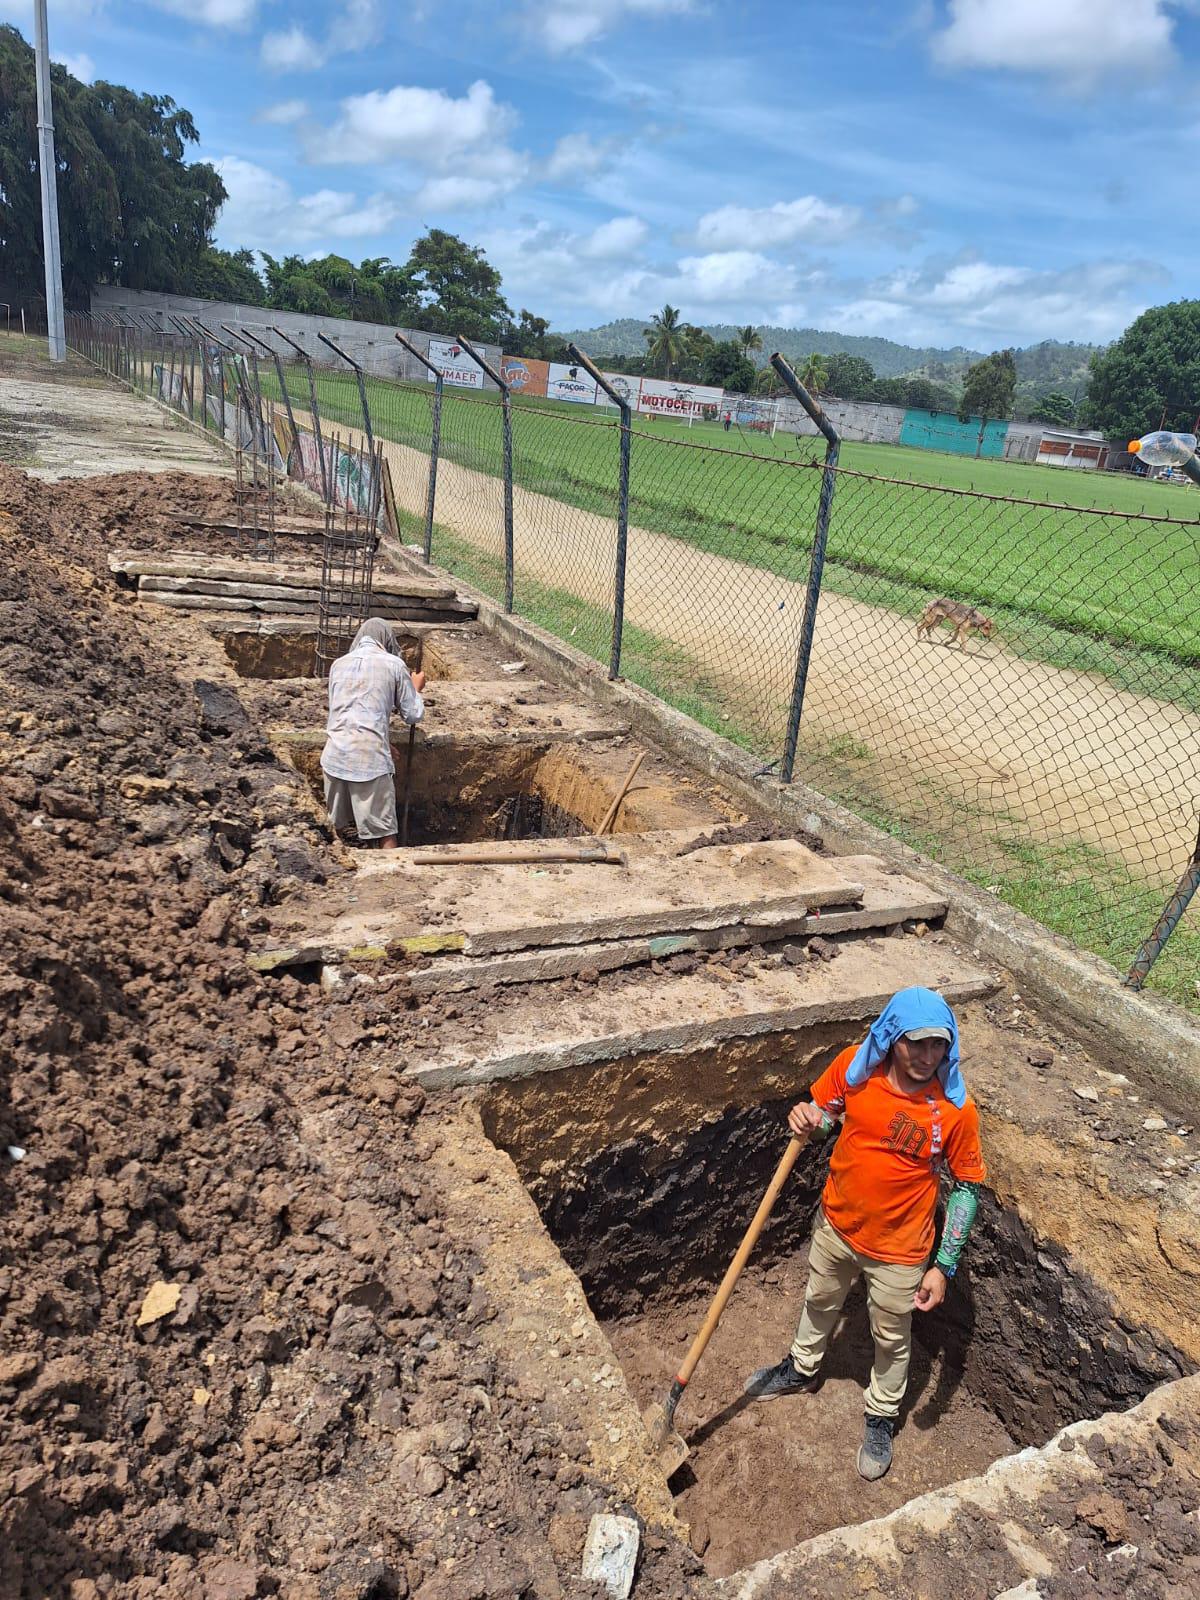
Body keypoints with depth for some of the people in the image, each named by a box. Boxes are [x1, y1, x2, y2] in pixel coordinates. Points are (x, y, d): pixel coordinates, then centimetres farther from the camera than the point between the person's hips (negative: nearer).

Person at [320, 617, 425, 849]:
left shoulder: (339, 664, 15)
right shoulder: (393, 664, 2)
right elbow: (414, 716, 6)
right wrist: (416, 688, 25)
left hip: (334, 756, 4)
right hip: (370, 760, -4)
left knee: (335, 829, 18)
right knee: (385, 834, 2)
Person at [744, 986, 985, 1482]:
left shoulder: (955, 1108, -27)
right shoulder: (854, 1066, -21)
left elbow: (967, 1187, -14)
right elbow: (823, 1109, 0)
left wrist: (944, 1266, -14)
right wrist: (806, 1118, -25)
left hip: (898, 1250, -3)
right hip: (836, 1224, 3)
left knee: (891, 1339, 23)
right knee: (819, 1302, 30)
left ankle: (881, 1416, 52)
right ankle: (802, 1369, 60)